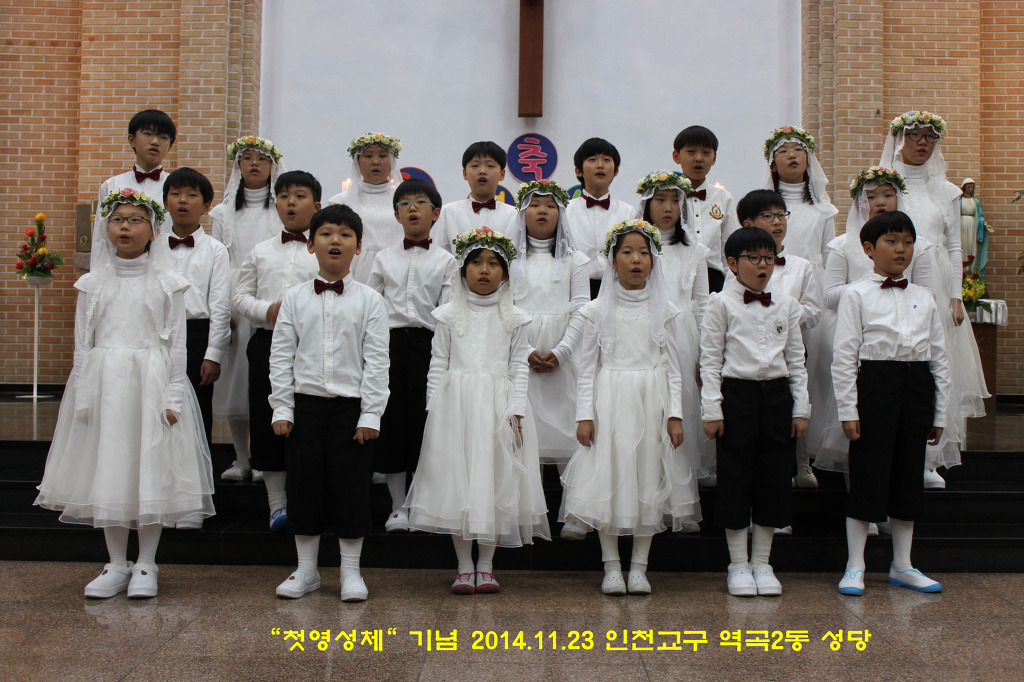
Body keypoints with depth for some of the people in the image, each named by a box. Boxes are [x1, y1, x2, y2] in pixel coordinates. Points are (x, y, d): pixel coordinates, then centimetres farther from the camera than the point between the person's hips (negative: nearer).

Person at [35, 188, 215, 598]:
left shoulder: (166, 283, 3)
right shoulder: (92, 284, 8)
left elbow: (177, 344, 1)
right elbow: (83, 343, 8)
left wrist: (173, 396, -6)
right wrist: (83, 396, 1)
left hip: (151, 384, -2)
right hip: (104, 383, 2)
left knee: (152, 469, -1)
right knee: (107, 470, 4)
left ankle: (145, 564, 12)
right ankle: (116, 564, 17)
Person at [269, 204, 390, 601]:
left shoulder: (369, 300, 1)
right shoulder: (294, 299, 6)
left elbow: (376, 360, -3)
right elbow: (281, 356, 5)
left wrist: (371, 415, -8)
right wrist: (282, 408, -1)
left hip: (352, 406, -2)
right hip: (306, 405, 2)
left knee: (351, 486, 2)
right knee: (304, 483, 7)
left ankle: (350, 571, 16)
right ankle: (306, 569, 21)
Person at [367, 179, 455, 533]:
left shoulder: (445, 261, 6)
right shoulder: (384, 258, 11)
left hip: (427, 343, -1)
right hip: (390, 341, 2)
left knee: (424, 422, -1)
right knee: (391, 422, 2)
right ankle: (398, 507, 13)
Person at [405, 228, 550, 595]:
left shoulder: (513, 318, 7)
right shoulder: (449, 316, 6)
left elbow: (519, 366, 5)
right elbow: (438, 365, 5)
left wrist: (516, 409, -4)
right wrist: (435, 409, -2)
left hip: (498, 405, 0)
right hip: (456, 403, 0)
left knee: (496, 479, 2)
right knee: (457, 479, 0)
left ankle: (486, 566, 12)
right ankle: (464, 566, 9)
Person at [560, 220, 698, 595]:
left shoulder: (664, 311, 5)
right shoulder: (598, 310, 3)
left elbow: (673, 367, 6)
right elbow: (587, 367, 3)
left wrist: (675, 414, -2)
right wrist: (585, 414, -3)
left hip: (651, 402, 1)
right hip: (609, 399, -1)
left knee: (648, 479, 3)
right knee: (608, 479, -1)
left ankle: (639, 567, 13)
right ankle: (611, 566, 12)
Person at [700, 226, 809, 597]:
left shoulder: (786, 305, 10)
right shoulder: (722, 303, -1)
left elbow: (796, 359, 12)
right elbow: (710, 359, -3)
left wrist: (801, 407, 7)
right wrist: (712, 409, -8)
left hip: (777, 396, 4)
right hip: (736, 395, -3)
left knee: (774, 477, 6)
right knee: (735, 477, 2)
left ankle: (762, 563, 19)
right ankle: (738, 565, 13)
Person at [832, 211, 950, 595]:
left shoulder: (924, 298, 12)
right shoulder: (857, 295, -1)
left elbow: (939, 358, 13)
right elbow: (844, 356, -5)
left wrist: (939, 413, 9)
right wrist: (848, 410, -11)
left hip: (917, 386, 5)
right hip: (875, 382, -4)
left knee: (909, 475, 10)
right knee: (867, 474, -1)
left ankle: (902, 566, 22)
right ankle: (855, 567, 9)